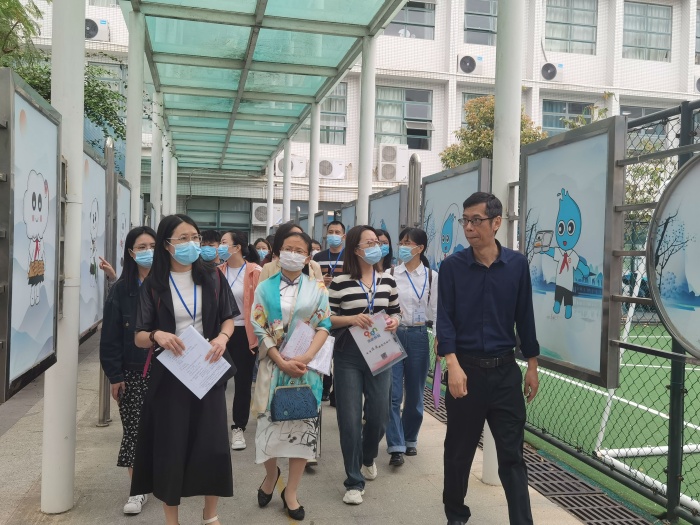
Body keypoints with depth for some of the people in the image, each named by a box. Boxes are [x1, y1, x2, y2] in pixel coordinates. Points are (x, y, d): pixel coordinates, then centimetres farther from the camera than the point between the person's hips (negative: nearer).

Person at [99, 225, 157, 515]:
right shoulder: (121, 289, -2)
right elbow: (111, 335, -2)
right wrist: (114, 375, -6)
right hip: (132, 371, 0)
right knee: (134, 428, 4)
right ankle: (139, 489, 16)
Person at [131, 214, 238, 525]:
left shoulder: (212, 276, 1)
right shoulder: (154, 284, -2)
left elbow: (228, 319, 7)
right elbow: (139, 338, -3)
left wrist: (222, 337, -15)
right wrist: (157, 335, -25)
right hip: (169, 375, -1)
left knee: (213, 446, 1)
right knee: (169, 448, 4)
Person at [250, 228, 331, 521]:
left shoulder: (317, 289, 4)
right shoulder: (265, 288, 3)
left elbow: (324, 326, -1)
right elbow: (259, 328, -3)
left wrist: (305, 359, -16)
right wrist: (282, 362, -14)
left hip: (307, 366, 0)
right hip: (273, 365, 0)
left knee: (304, 424, 1)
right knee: (270, 421, 3)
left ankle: (291, 492, 15)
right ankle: (271, 473, 33)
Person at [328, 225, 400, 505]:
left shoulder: (387, 280, 5)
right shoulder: (339, 282, -7)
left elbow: (396, 312, 14)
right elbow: (325, 318, -3)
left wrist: (394, 322, -8)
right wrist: (350, 319, -19)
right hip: (347, 356, -3)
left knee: (379, 415, 10)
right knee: (349, 419, 0)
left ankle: (368, 457, 43)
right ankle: (354, 481, 16)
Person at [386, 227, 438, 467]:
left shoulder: (432, 277, 1)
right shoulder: (391, 274, -1)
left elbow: (436, 311, 4)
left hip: (418, 336, 1)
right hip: (393, 335, -1)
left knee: (415, 393, 12)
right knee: (393, 393, -5)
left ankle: (410, 440, 30)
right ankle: (396, 446, 1)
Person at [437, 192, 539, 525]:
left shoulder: (517, 264, 1)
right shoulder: (452, 266, -4)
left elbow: (524, 317, 7)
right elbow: (445, 319, -8)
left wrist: (532, 366, 9)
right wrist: (453, 365, -20)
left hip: (505, 370, 1)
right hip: (466, 369, 0)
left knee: (512, 454, 4)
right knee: (459, 450, 13)